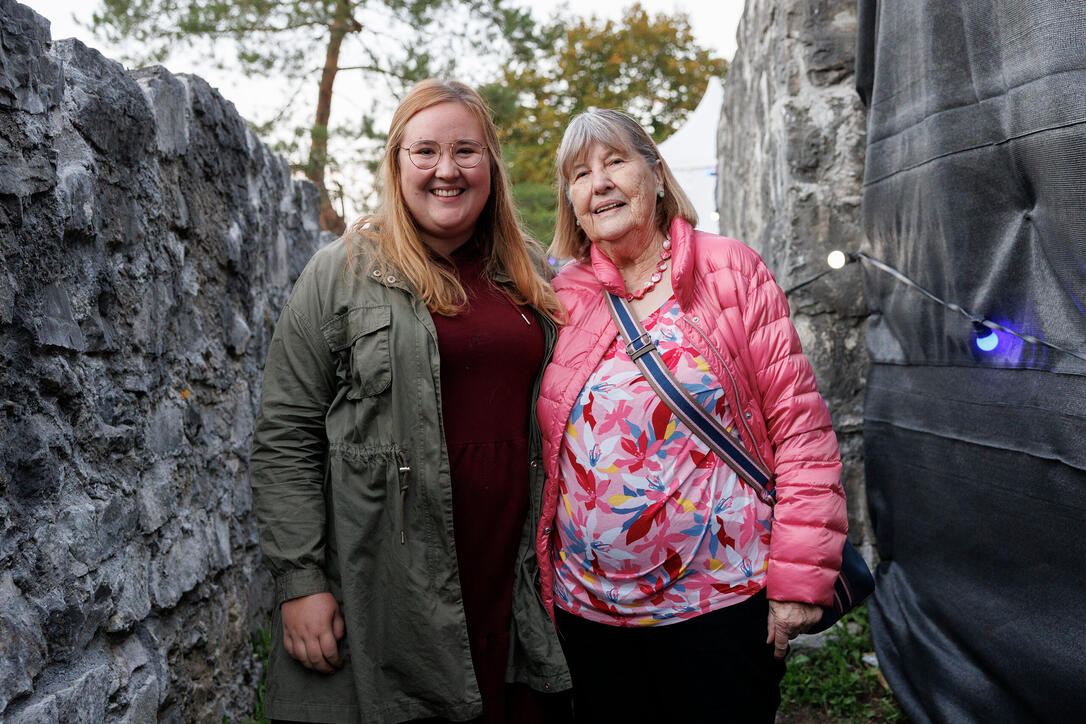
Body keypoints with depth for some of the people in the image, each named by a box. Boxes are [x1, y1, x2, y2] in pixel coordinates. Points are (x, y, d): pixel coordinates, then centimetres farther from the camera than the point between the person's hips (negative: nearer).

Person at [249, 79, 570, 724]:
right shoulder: (343, 273, -2)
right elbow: (285, 436, -4)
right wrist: (300, 582, -9)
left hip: (515, 583, 4)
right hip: (390, 593, -3)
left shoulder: (532, 279, 11)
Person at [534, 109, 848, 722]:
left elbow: (800, 425, -6)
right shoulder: (562, 298, 4)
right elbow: (542, 450, 10)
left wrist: (799, 577, -10)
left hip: (722, 601, -2)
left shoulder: (729, 270, -3)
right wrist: (544, 570, 7)